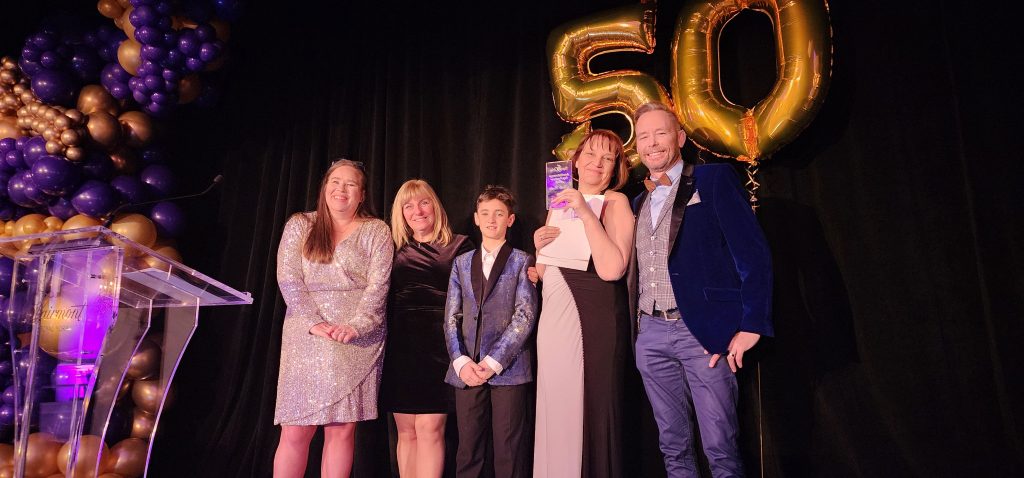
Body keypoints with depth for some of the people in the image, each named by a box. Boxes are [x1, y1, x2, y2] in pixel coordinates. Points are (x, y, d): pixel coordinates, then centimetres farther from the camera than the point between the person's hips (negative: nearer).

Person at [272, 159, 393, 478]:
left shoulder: (376, 231, 8)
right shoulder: (299, 225, 11)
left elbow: (378, 285, -2)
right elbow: (288, 279, 1)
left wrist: (355, 325, -16)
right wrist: (315, 323, -12)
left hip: (358, 342, -1)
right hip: (306, 338, 1)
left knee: (342, 429, -1)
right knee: (295, 433, -3)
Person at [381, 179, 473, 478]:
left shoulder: (459, 246, 4)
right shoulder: (396, 250, 13)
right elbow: (383, 298, 14)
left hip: (439, 343, -3)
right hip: (400, 344, 3)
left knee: (429, 428, -7)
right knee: (406, 431, 7)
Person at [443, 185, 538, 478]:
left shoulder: (521, 262, 6)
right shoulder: (462, 263, 16)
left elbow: (525, 316, -5)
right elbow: (451, 317, 9)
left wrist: (493, 362, -12)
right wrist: (461, 362, -7)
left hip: (508, 367, -3)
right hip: (467, 369, 3)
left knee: (508, 451, 0)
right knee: (468, 449, 6)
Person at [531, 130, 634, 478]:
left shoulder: (615, 202, -3)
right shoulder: (560, 204, 18)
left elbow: (612, 269, -18)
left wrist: (585, 213, -18)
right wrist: (540, 248, 1)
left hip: (593, 319, -6)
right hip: (554, 319, 7)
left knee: (590, 413, -3)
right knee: (556, 415, 10)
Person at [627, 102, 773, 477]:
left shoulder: (714, 179, 0)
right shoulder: (638, 203, 17)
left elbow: (753, 254, -7)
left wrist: (751, 326, -14)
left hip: (703, 330, -5)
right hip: (651, 334, 5)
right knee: (673, 446, 11)